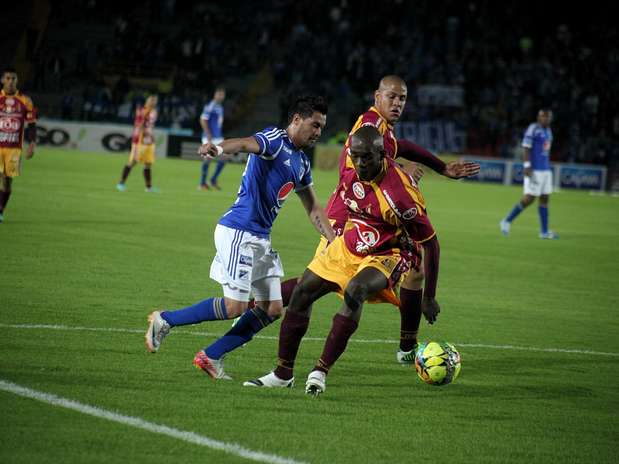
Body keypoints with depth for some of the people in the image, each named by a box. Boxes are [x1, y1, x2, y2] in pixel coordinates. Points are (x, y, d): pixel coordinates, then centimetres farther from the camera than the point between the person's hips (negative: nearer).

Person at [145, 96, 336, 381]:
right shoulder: (276, 140, -11)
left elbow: (313, 209, 25)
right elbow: (246, 143, -33)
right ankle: (165, 320, 4)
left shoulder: (302, 163, 16)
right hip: (238, 231, -9)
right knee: (235, 306, -12)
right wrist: (219, 149, -55)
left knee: (272, 309, 5)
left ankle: (211, 357, 11)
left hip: (261, 239, 9)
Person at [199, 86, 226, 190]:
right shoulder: (210, 106, -11)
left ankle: (214, 180, 13)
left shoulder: (220, 107, 16)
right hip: (209, 137, -8)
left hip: (218, 137, 8)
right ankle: (202, 183, 1)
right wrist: (208, 134, -21)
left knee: (223, 158, 3)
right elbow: (203, 120, -17)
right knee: (208, 158, -7)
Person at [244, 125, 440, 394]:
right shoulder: (351, 173, -11)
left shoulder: (399, 191, -30)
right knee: (302, 292, 3)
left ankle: (321, 372, -28)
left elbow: (430, 243, -22)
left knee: (354, 291, -35)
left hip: (386, 256, -7)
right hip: (348, 246, 7)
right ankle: (282, 374, 16)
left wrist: (429, 297, -17)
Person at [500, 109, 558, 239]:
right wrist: (527, 166, -23)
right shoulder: (533, 129, -11)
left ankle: (544, 231, 7)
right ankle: (507, 221, 3)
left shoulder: (548, 131, 15)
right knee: (529, 198, -10)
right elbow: (526, 149, -15)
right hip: (534, 170, -8)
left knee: (545, 198, 5)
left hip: (545, 170, 8)